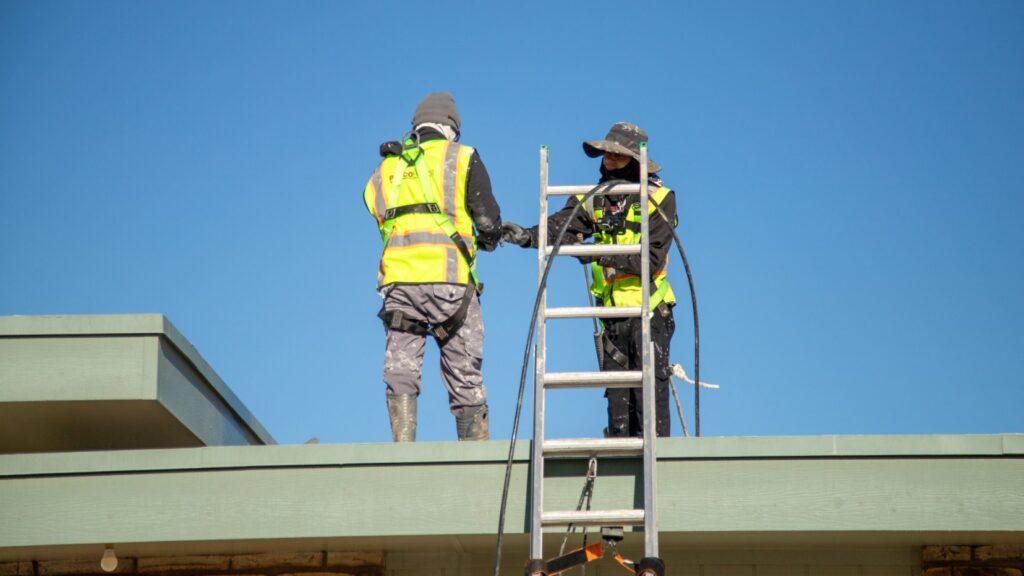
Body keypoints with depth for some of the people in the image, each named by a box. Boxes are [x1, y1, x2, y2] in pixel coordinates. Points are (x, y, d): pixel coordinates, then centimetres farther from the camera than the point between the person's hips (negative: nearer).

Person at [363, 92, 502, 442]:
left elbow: (382, 221, 16)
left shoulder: (385, 170, 20)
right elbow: (489, 222, 3)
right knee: (465, 379, 4)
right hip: (447, 279, -3)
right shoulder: (462, 159, 8)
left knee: (400, 372, 4)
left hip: (397, 278, 3)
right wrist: (488, 240, 26)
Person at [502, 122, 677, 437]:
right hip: (612, 314, 5)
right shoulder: (595, 199, 7)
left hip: (648, 311, -5)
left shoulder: (659, 199, -7)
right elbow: (561, 226, -9)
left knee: (650, 390, -6)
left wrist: (602, 256, -24)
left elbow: (652, 258, -17)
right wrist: (529, 236, -29)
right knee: (617, 395, 8)